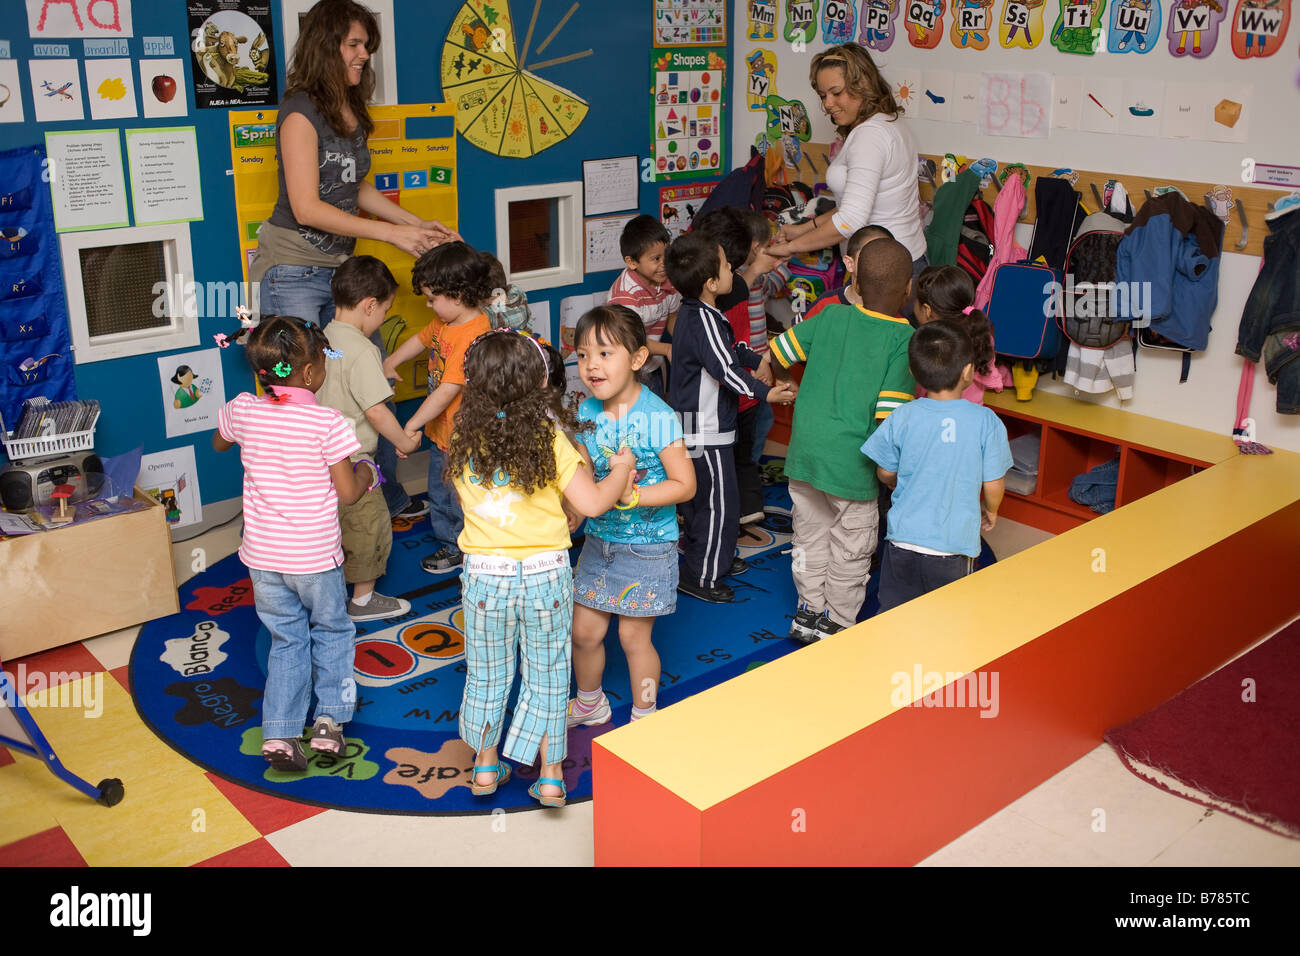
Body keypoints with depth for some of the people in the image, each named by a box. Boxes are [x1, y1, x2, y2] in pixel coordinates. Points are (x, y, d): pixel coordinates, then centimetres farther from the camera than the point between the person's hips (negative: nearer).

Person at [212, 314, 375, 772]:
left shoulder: (242, 410, -5)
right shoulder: (327, 423, -17)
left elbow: (219, 444, 19)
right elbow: (348, 493, -13)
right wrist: (366, 473, 8)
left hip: (262, 555, 4)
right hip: (314, 556, -3)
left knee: (287, 640, 17)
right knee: (331, 631, 20)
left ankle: (279, 734, 11)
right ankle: (330, 719, 16)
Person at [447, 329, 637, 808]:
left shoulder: (463, 441, -5)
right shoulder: (549, 440, -13)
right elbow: (592, 504, -16)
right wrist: (621, 470, 3)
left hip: (484, 574, 2)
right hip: (545, 574, -2)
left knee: (486, 673, 19)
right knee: (547, 675, 14)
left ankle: (485, 766, 34)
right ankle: (550, 776, 21)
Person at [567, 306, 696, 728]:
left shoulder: (657, 417, -19)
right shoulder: (586, 413, -2)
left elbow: (685, 484, -18)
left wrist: (629, 495, -26)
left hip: (647, 545, -5)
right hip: (599, 539, 6)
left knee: (633, 635, 5)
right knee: (584, 631, 13)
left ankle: (644, 719, 28)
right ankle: (590, 703, 40)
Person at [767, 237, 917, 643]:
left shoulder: (831, 316, 2)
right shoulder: (904, 339, -11)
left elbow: (776, 353, 9)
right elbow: (889, 412, -18)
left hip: (804, 451, 5)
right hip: (852, 460, -5)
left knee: (810, 534, 20)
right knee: (851, 549, 13)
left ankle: (809, 612, 33)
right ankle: (838, 624, 25)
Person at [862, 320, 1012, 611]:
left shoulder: (903, 418, -8)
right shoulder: (986, 422, -12)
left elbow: (885, 473, 3)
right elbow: (993, 485, -5)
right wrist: (991, 511, 18)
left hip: (904, 538, 2)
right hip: (955, 544, -1)